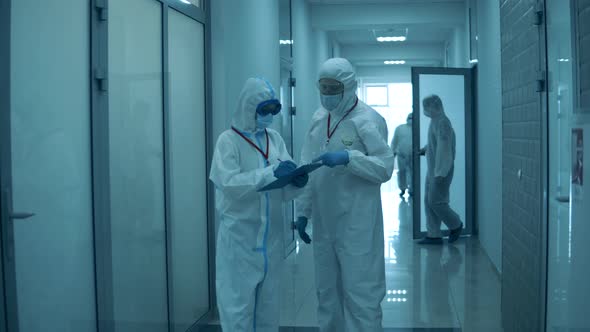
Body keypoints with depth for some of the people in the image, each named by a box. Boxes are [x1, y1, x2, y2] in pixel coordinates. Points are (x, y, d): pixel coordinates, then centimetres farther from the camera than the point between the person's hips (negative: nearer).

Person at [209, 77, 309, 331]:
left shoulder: (275, 139, 6)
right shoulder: (228, 140, -7)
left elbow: (284, 192, 6)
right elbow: (229, 184, -20)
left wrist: (296, 182, -15)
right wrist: (271, 173, -24)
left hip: (270, 237, 5)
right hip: (240, 238, -5)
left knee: (268, 306, 13)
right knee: (238, 305, -1)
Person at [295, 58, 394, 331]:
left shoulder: (368, 120, -9)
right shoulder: (319, 118, 10)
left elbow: (385, 167, -12)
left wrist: (349, 158, -25)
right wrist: (303, 211, 10)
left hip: (357, 224, -6)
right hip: (324, 222, 6)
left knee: (360, 294, -1)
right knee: (327, 293, 15)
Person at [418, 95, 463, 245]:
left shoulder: (442, 122, -19)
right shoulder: (435, 120, 11)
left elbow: (444, 149, -23)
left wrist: (440, 173, -25)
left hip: (441, 170, -9)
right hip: (433, 169, 10)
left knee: (436, 201, -3)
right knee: (429, 202, 9)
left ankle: (456, 225, 18)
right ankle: (434, 235, 14)